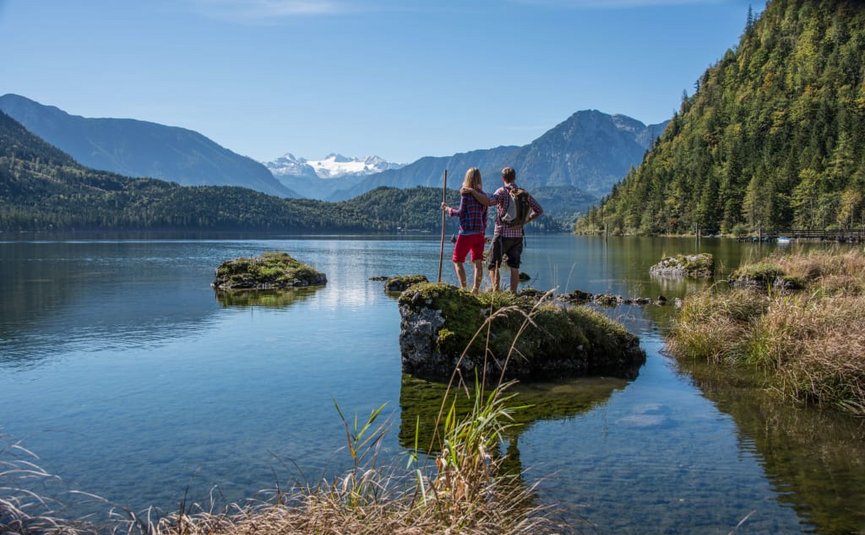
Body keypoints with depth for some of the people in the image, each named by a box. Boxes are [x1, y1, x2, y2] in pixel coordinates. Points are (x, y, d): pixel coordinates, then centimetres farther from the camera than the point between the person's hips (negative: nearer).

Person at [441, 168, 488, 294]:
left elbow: (461, 212, -13)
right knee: (478, 263, 7)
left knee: (457, 261, 5)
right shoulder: (484, 196, 9)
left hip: (466, 233, -6)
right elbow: (484, 217, 12)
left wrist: (447, 209, 1)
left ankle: (463, 288, -2)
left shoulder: (466, 193, -9)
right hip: (479, 233, 6)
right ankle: (475, 290, 6)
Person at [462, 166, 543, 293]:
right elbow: (539, 210, 10)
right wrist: (525, 221, 8)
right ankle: (513, 294, 8)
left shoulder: (502, 191, -8)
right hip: (518, 235, 5)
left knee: (494, 265, 3)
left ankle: (496, 292, -7)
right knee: (514, 267, 9)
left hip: (502, 234, -4)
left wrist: (471, 191, -24)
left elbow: (488, 202, -28)